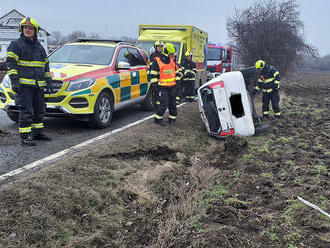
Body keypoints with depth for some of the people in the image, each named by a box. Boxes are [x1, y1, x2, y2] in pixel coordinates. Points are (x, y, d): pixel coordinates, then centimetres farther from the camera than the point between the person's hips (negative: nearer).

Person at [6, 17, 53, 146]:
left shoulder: (40, 47, 18)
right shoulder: (16, 45, -1)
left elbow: (46, 66, 23)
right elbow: (11, 63, -7)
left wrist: (48, 82, 17)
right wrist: (14, 81, -17)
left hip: (38, 86, 7)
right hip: (24, 86, -7)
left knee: (39, 110, 13)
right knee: (26, 111, -8)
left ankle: (37, 133, 26)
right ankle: (25, 137, -1)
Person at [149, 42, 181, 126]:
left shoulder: (172, 61, 11)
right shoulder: (157, 61, -7)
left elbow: (176, 71, 21)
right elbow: (153, 74, -4)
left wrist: (177, 81, 18)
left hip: (172, 86, 6)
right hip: (163, 87, -6)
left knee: (173, 103, 10)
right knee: (163, 103, -12)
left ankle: (172, 118, 22)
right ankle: (158, 118, 3)